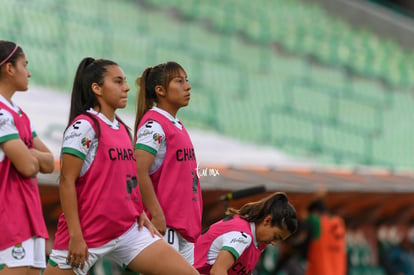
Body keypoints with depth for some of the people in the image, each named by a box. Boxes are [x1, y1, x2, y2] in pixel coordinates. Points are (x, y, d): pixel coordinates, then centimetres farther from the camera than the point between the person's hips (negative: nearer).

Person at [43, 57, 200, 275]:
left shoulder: (122, 129, 14)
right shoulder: (84, 126, -10)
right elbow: (66, 181, -14)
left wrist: (141, 213, 8)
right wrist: (75, 236, -18)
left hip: (128, 231, 7)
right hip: (87, 234, -7)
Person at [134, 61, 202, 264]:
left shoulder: (177, 126, 17)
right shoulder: (154, 124, -12)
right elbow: (139, 173, -20)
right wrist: (156, 214, -22)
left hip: (185, 222, 9)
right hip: (165, 224, -9)